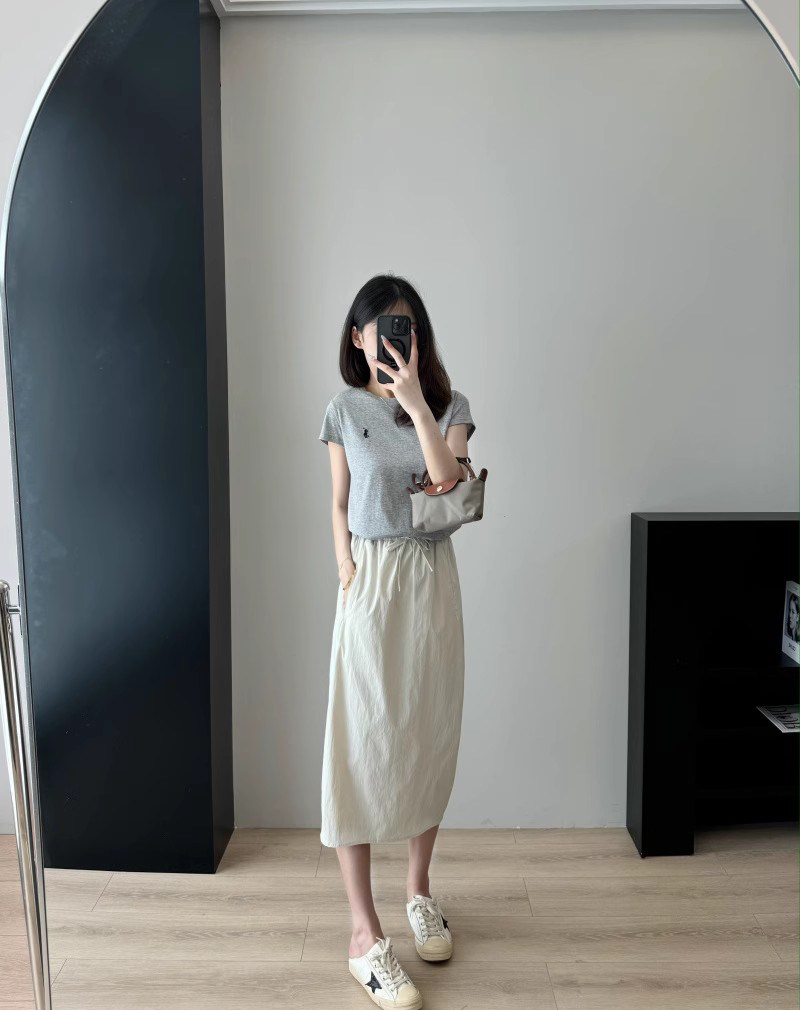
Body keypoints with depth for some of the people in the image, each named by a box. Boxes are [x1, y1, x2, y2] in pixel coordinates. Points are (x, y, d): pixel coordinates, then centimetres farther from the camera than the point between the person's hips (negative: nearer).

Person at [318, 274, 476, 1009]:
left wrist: (415, 403, -20)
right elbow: (340, 505, 5)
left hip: (432, 581, 2)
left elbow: (449, 483, -15)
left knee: (429, 735, 10)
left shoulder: (450, 406, 2)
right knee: (361, 743, -4)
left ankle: (419, 890, 32)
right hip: (371, 582, -1)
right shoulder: (345, 410, 3)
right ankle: (365, 934, 7)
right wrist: (347, 570, -7)